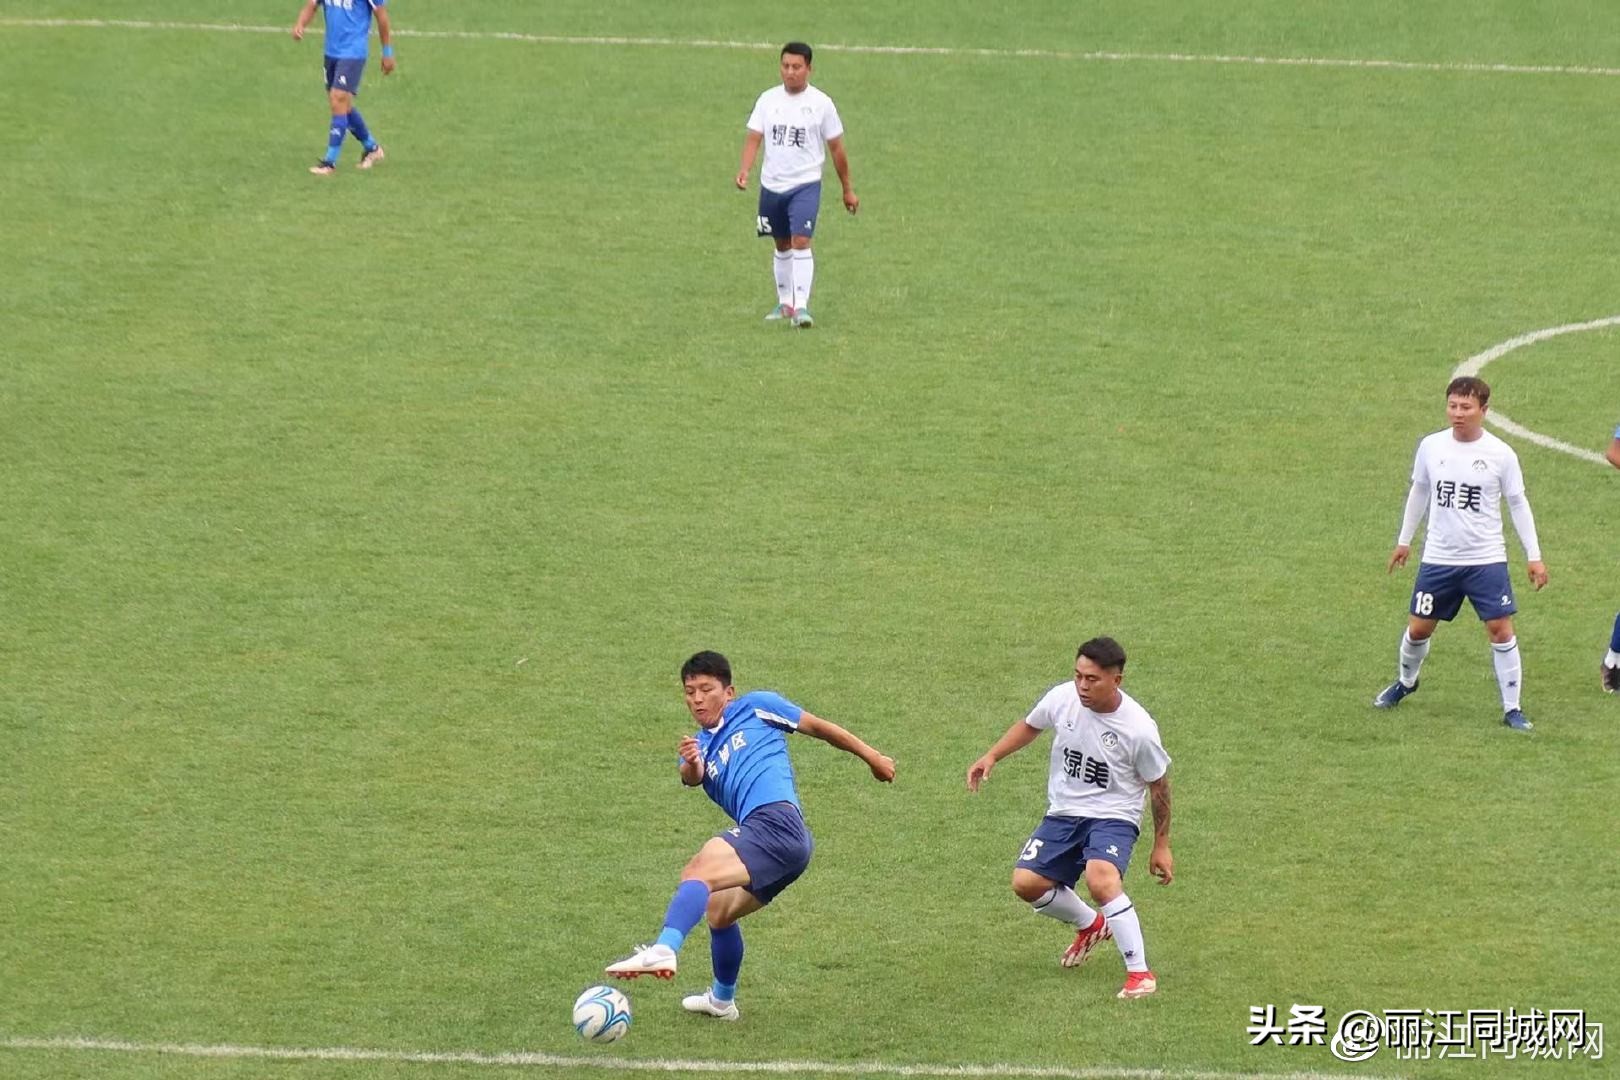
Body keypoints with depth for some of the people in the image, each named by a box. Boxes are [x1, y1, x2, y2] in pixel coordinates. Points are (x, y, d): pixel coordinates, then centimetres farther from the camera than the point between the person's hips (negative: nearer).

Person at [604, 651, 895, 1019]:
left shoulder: (756, 707, 11)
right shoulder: (700, 743, 24)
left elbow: (818, 727, 18)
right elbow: (692, 777, 0)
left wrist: (871, 757, 21)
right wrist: (691, 764, -25)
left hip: (775, 820, -8)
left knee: (698, 873, -28)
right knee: (718, 911, 25)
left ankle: (664, 950, -51)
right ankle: (722, 1000, 47)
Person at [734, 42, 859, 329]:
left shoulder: (821, 103, -4)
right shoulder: (768, 99, 3)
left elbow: (836, 148, 2)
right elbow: (754, 137, 0)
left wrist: (848, 190, 6)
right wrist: (744, 169, -19)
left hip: (805, 185, -4)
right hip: (771, 184, 4)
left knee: (801, 242, -17)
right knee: (782, 245, 15)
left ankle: (801, 306, -18)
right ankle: (784, 303, 28)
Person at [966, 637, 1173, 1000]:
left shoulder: (1138, 729, -20)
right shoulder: (1062, 698, -10)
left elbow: (1159, 785, -5)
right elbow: (1030, 726, 14)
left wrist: (1161, 845, 1)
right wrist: (991, 757, 3)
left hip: (1113, 817, -5)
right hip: (1063, 815, 5)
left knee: (1100, 879, -33)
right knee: (1026, 883, -8)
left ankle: (1140, 973, -24)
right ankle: (1091, 925, 24)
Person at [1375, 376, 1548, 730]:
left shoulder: (1500, 454, -8)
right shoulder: (1431, 447, -2)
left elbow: (1518, 504, 1)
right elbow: (1419, 492, 14)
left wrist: (1534, 556, -1)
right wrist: (1404, 540, 21)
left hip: (1487, 559, -2)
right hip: (1438, 558, 2)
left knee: (1501, 630, -8)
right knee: (1418, 628, 8)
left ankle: (1512, 709, 3)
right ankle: (1405, 682, 37)